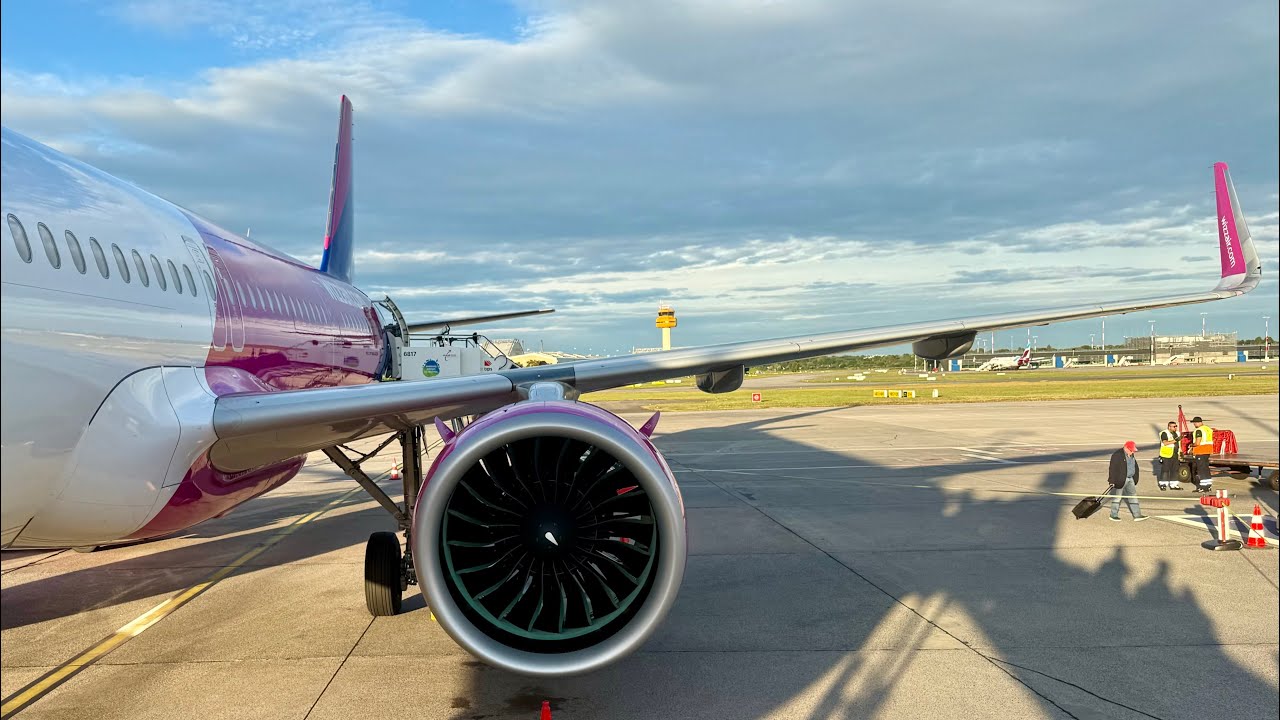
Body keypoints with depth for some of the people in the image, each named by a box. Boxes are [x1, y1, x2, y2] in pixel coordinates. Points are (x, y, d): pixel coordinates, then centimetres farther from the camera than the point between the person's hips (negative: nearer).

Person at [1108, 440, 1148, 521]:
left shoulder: (1132, 455, 9)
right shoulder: (1117, 455, -17)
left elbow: (1135, 467, 19)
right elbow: (1112, 468, -19)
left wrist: (1135, 479, 17)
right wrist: (1112, 481, -21)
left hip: (1130, 479, 8)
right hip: (1120, 480, -8)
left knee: (1133, 496, 6)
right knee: (1117, 497, 2)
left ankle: (1137, 515, 8)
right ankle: (1113, 515, 12)